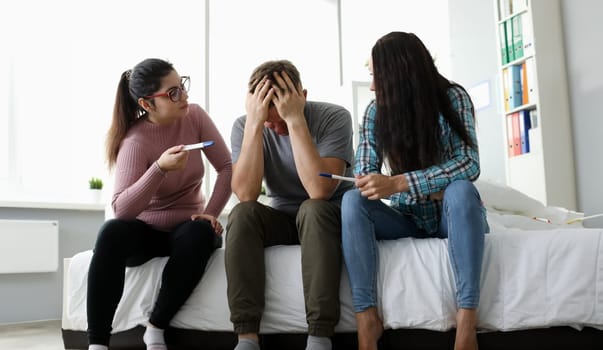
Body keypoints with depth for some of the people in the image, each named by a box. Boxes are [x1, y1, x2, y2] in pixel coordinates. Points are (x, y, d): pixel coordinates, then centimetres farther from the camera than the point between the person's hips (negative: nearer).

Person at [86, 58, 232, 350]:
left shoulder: (195, 116, -7)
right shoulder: (136, 141, -19)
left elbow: (227, 168, -7)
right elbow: (122, 210, -31)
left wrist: (211, 213, -18)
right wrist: (159, 168, -43)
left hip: (185, 228, 2)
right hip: (145, 230, -2)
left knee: (199, 234, -34)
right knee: (112, 232, -34)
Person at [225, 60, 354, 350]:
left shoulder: (333, 117, -18)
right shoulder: (245, 126, -10)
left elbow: (319, 190, -32)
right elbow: (246, 194, -24)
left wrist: (295, 120, -33)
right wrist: (255, 123, -29)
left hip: (329, 217, -2)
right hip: (283, 220, 3)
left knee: (312, 209, -34)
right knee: (242, 214, -26)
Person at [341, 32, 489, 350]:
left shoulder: (452, 97, -12)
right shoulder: (376, 111, -5)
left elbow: (469, 164, -24)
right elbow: (364, 175, -11)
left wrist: (398, 183, -35)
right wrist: (428, 187, -24)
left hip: (452, 215, -2)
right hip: (406, 217, 3)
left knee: (461, 191, -34)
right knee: (353, 200, -24)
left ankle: (467, 323, -36)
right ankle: (366, 319, -31)